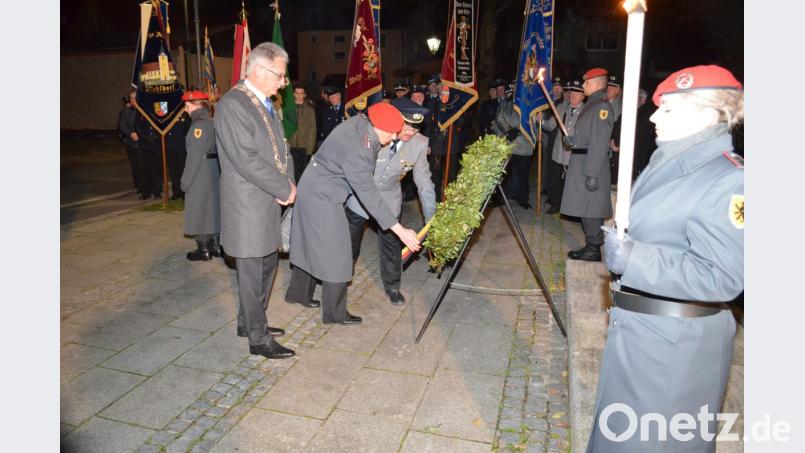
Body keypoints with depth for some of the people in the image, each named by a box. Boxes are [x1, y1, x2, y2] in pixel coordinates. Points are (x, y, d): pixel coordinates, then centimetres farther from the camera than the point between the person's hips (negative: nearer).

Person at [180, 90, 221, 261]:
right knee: (214, 208, 14)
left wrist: (186, 181, -14)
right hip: (214, 172, 8)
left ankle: (204, 250, 9)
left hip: (201, 176, -8)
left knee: (200, 211, 2)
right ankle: (216, 245, 23)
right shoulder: (211, 122, 8)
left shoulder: (199, 124, -16)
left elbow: (195, 156, -20)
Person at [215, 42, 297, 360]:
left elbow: (280, 147, 14)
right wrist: (284, 189, -15)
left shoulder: (266, 104, 12)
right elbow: (247, 159, -23)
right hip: (248, 206, -9)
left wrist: (288, 183, -3)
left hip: (269, 203, 9)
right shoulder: (232, 105, -16)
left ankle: (250, 322, 35)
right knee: (252, 273, 2)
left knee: (267, 265, 18)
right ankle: (258, 339, 15)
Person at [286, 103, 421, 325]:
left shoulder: (361, 122, -6)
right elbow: (368, 194, -30)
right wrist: (400, 230, -29)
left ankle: (298, 293, 38)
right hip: (323, 198, -9)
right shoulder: (357, 151, -30)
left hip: (313, 190, 9)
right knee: (335, 255, 1)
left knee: (311, 245, 21)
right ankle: (335, 313, 15)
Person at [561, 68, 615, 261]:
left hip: (591, 167, -10)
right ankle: (591, 246, 25)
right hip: (581, 164, 10)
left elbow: (600, 143, -21)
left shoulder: (602, 107, -15)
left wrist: (592, 174, -24)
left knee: (590, 210, -3)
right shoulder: (591, 104, 15)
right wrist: (573, 140, 6)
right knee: (586, 209, 15)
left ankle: (593, 250, 7)